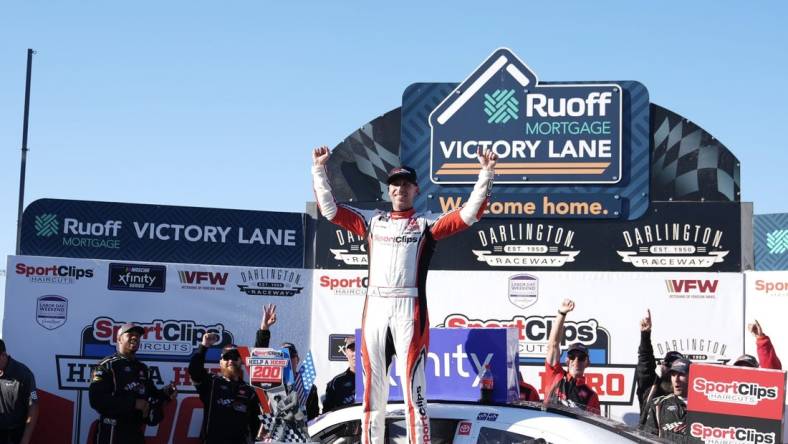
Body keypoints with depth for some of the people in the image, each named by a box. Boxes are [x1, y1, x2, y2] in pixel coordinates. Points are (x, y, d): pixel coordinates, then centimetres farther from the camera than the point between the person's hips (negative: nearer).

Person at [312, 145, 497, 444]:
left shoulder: (427, 223, 11)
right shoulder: (372, 220, 19)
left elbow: (469, 214, 1)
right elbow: (329, 209, 19)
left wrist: (486, 174, -5)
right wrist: (320, 170, 15)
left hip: (409, 308, -3)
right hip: (374, 309, 3)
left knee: (412, 384, -7)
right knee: (372, 385, 6)